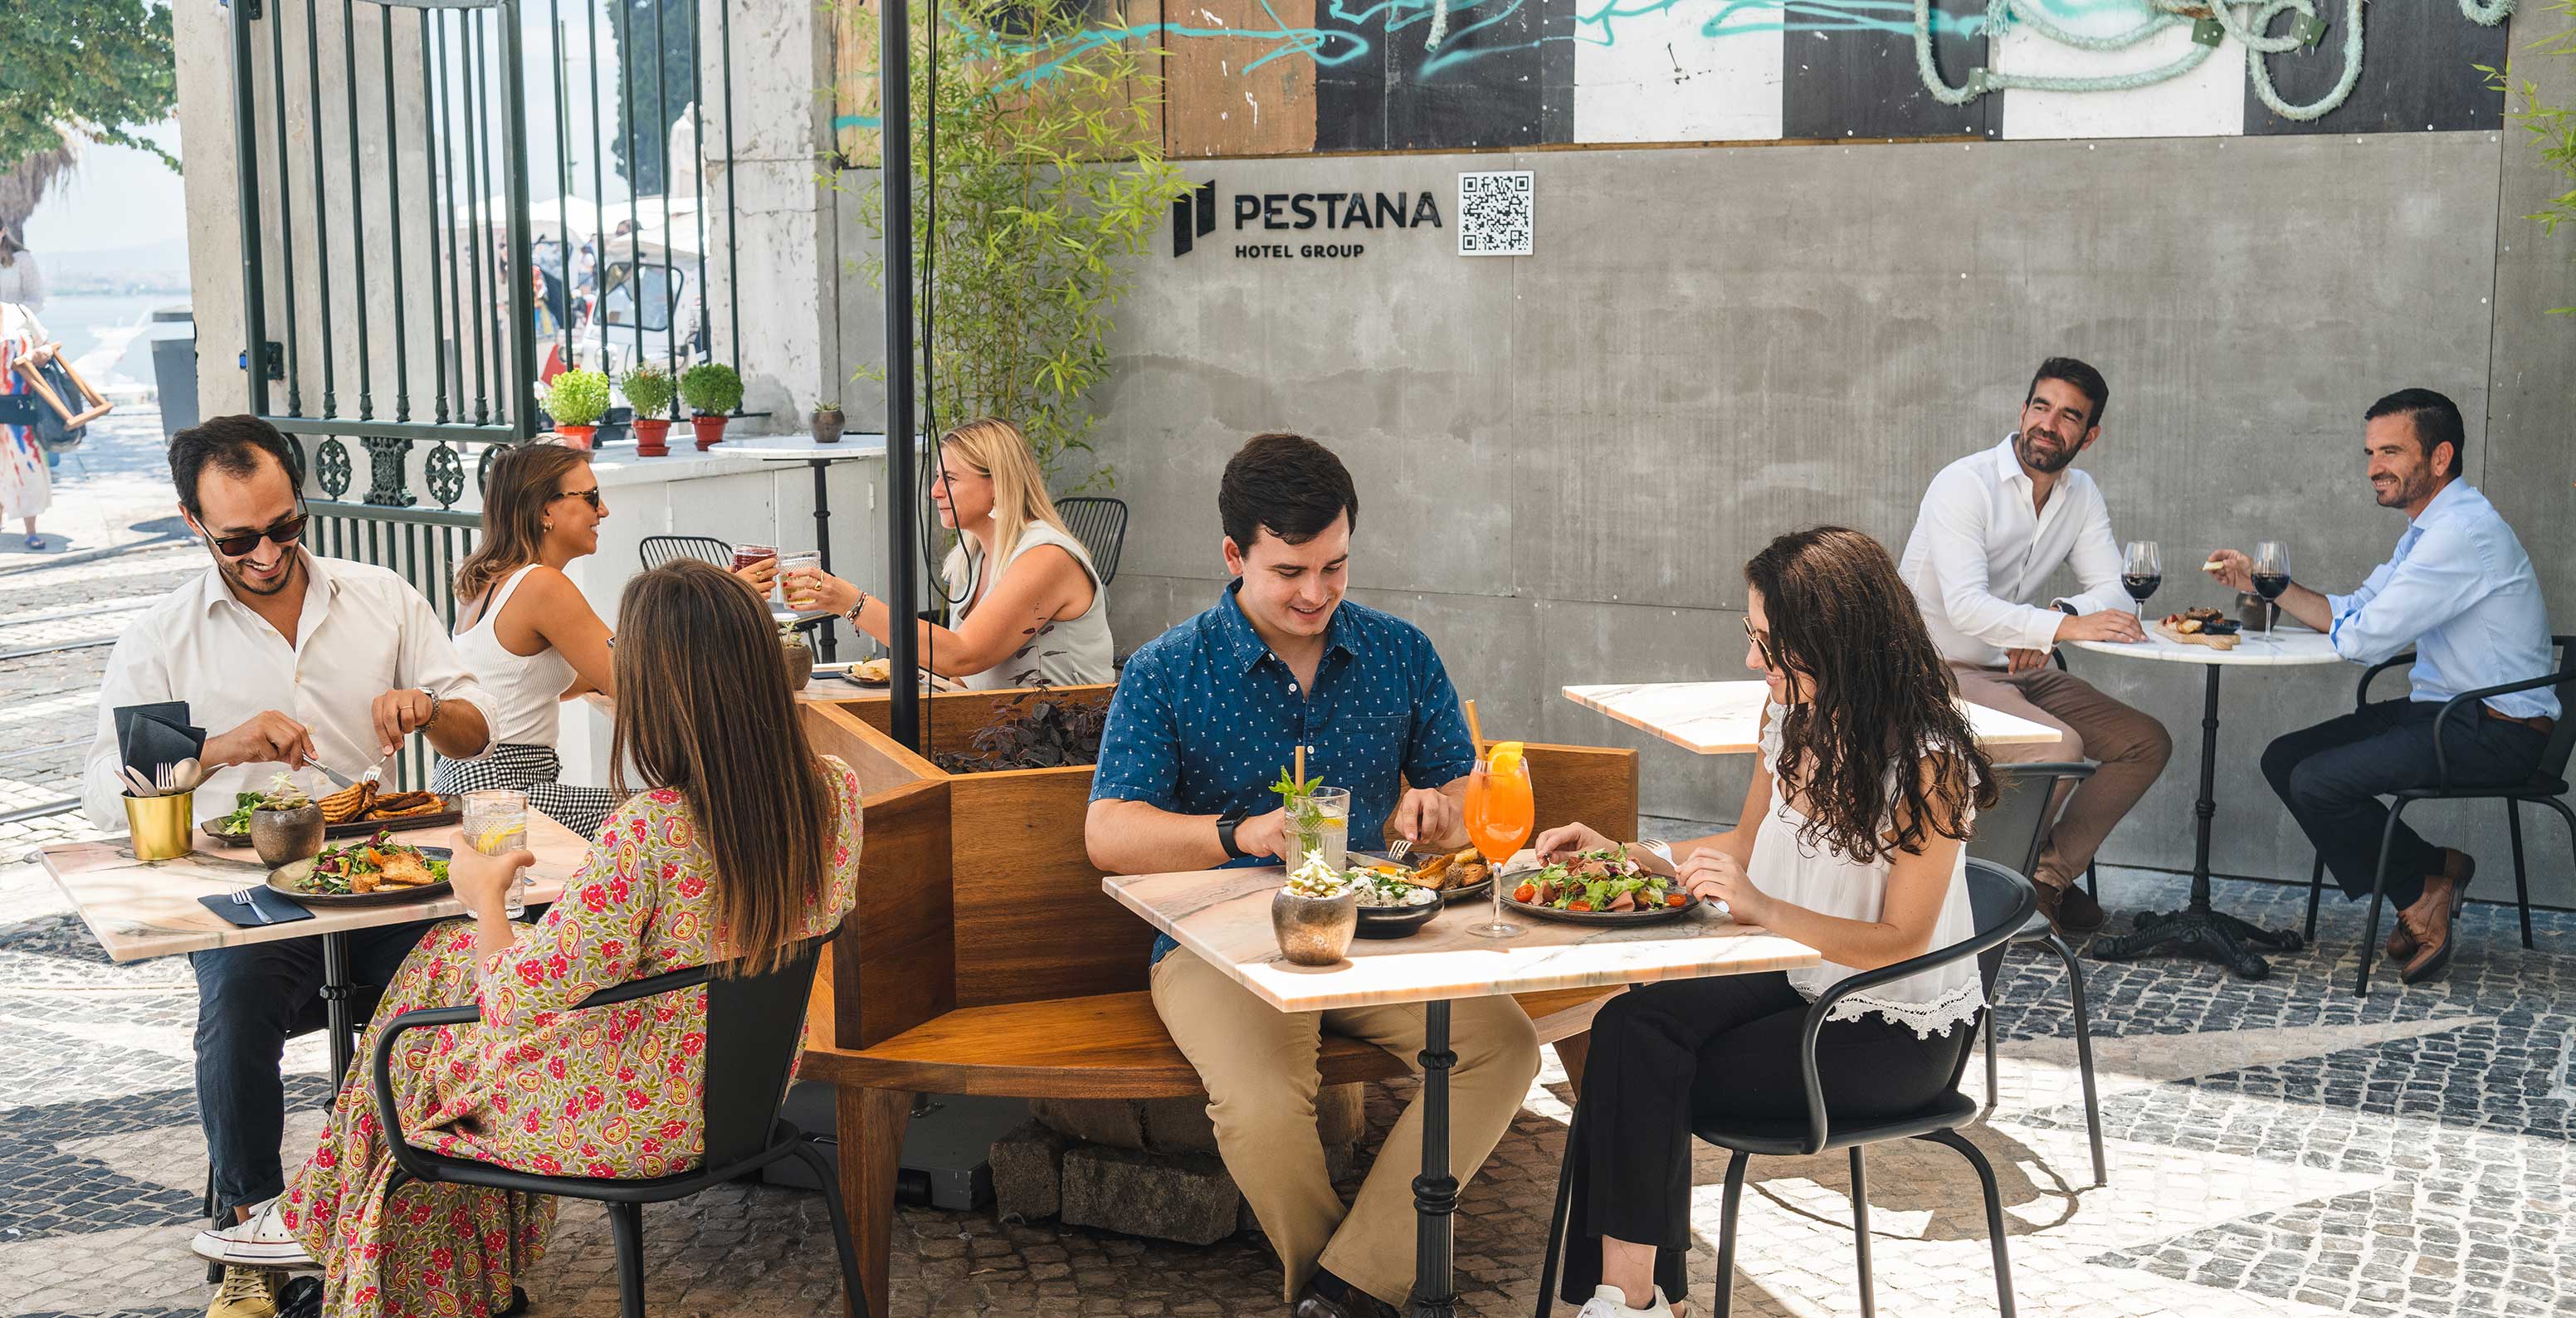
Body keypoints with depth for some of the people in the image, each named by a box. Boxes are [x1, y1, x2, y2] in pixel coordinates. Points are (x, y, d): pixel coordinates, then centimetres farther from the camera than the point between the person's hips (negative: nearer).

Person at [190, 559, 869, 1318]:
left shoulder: (647, 833, -33)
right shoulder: (831, 791, -13)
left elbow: (516, 1003, -24)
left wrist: (485, 895, -4)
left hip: (643, 1122, -7)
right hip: (753, 1081, 7)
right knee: (454, 952, 23)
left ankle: (319, 1223, 43)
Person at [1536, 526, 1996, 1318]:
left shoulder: (1929, 765, -22)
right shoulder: (1793, 718, 0)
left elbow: (1900, 943, -21)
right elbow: (1749, 843, 15)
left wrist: (1765, 909, -35)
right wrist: (1624, 856, 2)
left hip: (1900, 1030, -7)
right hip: (1799, 978, 7)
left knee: (1651, 1076, -21)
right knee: (1629, 1029, -19)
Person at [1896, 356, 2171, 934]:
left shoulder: (2081, 496, 5)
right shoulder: (1964, 485, -17)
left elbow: (2113, 593, -2)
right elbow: (1965, 605, -29)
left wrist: (2048, 621, -24)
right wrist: (2064, 626, -41)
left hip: (2023, 669, 8)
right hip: (1942, 670, -8)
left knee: (2147, 742, -3)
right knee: (2058, 746, -30)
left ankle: (2048, 873, 0)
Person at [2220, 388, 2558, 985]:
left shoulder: (2463, 532, -20)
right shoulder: (2427, 527, 15)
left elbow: (2363, 637, -22)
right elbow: (2348, 613, 15)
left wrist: (2339, 623, 0)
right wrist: (2264, 582, 4)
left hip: (2497, 732, -10)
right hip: (2444, 712, 10)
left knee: (2317, 781, -20)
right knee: (2284, 760, 2)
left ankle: (2420, 889, 4)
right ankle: (2435, 871, 6)